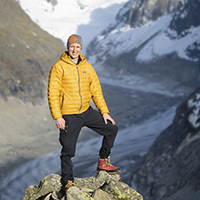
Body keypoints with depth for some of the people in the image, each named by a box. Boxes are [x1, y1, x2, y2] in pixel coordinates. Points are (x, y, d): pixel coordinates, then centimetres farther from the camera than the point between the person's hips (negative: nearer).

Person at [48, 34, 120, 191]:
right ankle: (68, 182, 14)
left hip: (87, 112, 6)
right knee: (68, 151, -2)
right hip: (69, 116, -5)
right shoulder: (59, 67, -8)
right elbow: (53, 94, -11)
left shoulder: (87, 67, 7)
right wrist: (57, 117, -18)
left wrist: (104, 112, 5)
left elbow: (96, 91, 11)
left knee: (112, 129, 7)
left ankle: (103, 163, 21)